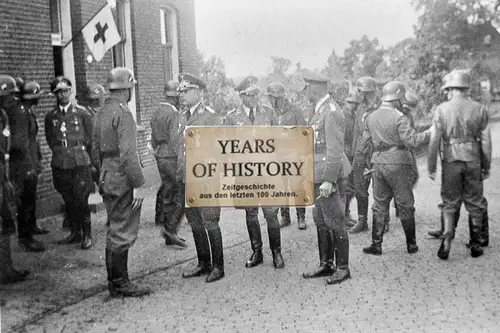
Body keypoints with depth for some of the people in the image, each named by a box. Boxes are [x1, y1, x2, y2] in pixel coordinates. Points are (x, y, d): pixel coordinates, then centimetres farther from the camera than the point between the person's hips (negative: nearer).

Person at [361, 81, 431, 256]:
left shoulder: (371, 117, 8)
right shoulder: (399, 117, -12)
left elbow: (365, 144, 11)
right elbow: (411, 141, -21)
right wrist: (429, 132, -9)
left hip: (378, 164, 5)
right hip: (398, 164, -5)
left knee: (380, 205, 11)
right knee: (405, 206, 6)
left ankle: (376, 244, 8)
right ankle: (411, 244, 15)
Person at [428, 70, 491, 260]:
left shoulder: (442, 109, -4)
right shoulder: (479, 109, 1)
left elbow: (435, 140, -6)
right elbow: (486, 140, 1)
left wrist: (431, 167, 0)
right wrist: (487, 166, 9)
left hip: (450, 160, -1)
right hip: (473, 160, 1)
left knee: (449, 204, 9)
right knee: (475, 203, 12)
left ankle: (446, 243, -2)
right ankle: (475, 244, 19)